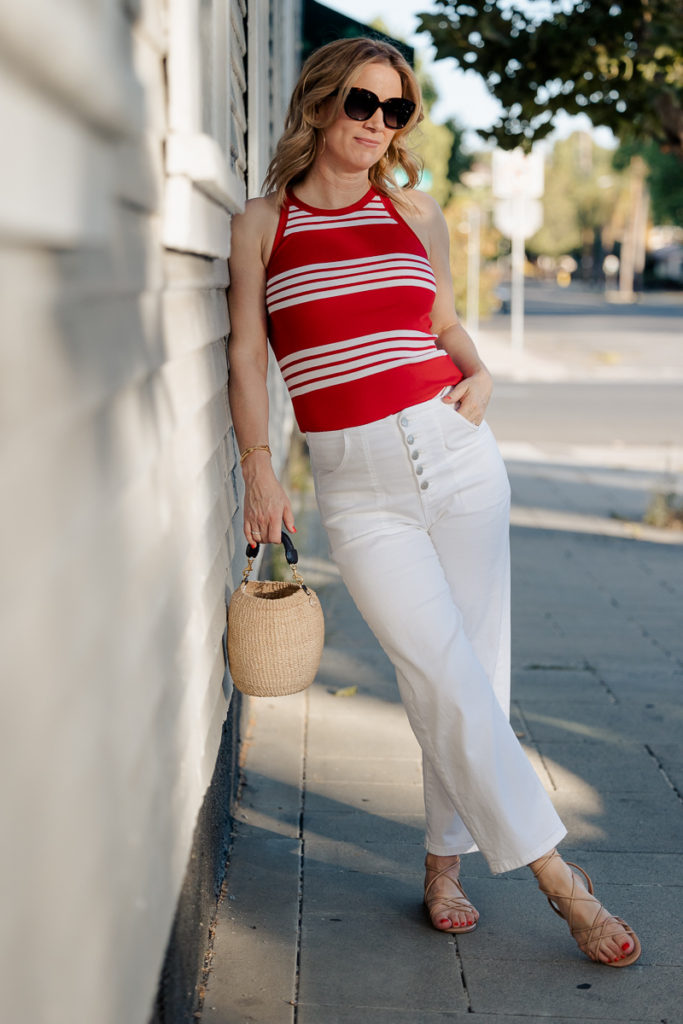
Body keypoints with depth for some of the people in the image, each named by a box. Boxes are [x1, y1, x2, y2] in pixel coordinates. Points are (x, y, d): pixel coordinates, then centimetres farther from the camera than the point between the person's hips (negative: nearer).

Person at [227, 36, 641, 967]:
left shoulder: (415, 211, 10)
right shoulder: (262, 225, 5)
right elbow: (247, 356, 4)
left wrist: (476, 374, -1)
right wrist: (259, 467, -7)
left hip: (456, 452, 3)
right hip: (358, 486, -3)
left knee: (467, 677, 4)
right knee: (447, 682, -8)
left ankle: (445, 862, 22)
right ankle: (560, 879, 1)